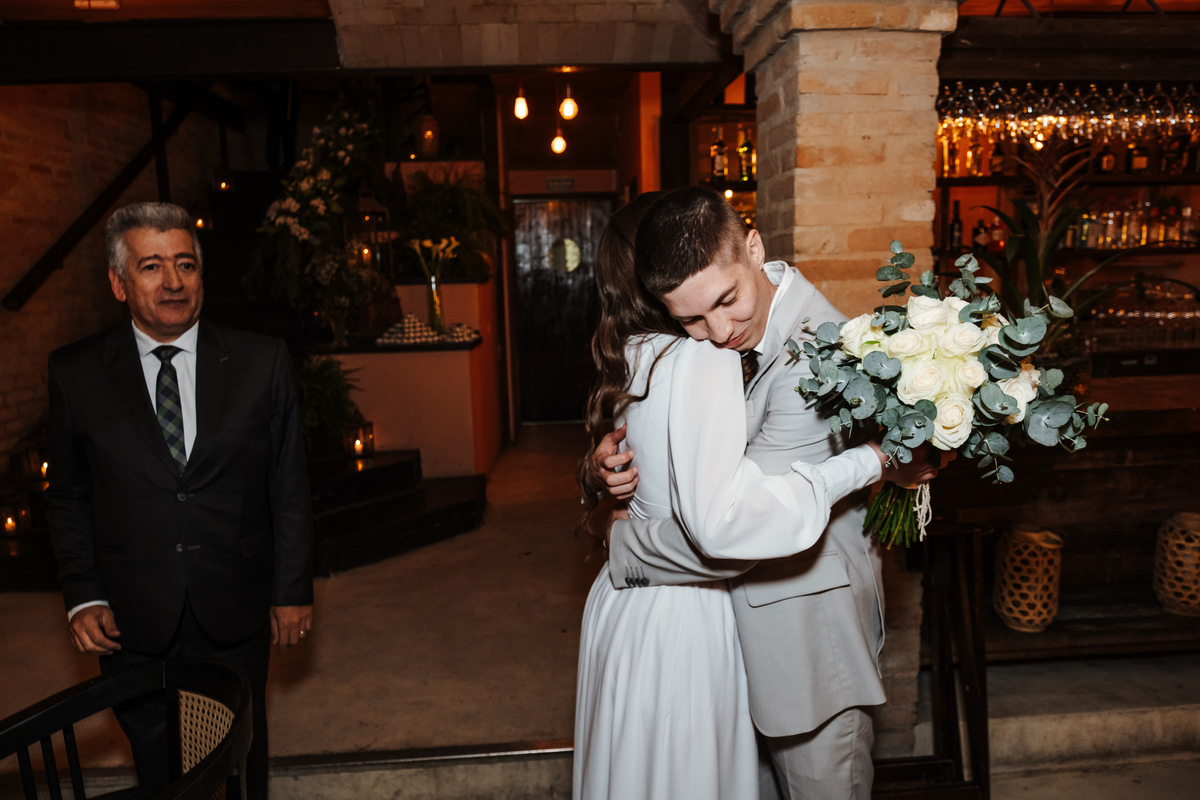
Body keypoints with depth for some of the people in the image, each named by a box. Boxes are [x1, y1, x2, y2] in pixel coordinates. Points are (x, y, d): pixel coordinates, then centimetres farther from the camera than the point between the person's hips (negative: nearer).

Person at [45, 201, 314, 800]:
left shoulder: (262, 362, -6)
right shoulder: (75, 373, -4)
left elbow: (290, 488, -2)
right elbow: (67, 497, 4)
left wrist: (294, 592, -1)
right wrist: (82, 597, -3)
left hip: (236, 618, 0)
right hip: (133, 622, 1)